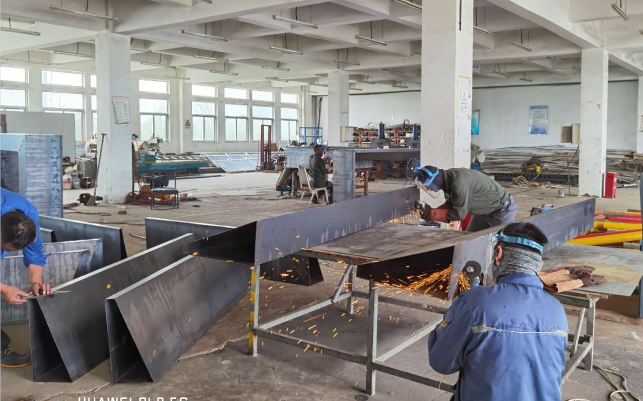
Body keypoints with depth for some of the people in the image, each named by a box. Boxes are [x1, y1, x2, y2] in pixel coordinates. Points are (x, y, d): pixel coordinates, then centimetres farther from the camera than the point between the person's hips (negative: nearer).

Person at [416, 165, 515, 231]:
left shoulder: (459, 181, -35)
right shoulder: (448, 180, -6)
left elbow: (459, 214, -30)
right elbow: (451, 205, 5)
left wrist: (432, 214, -23)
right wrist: (429, 211, -10)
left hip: (503, 209, -9)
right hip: (483, 213, 9)